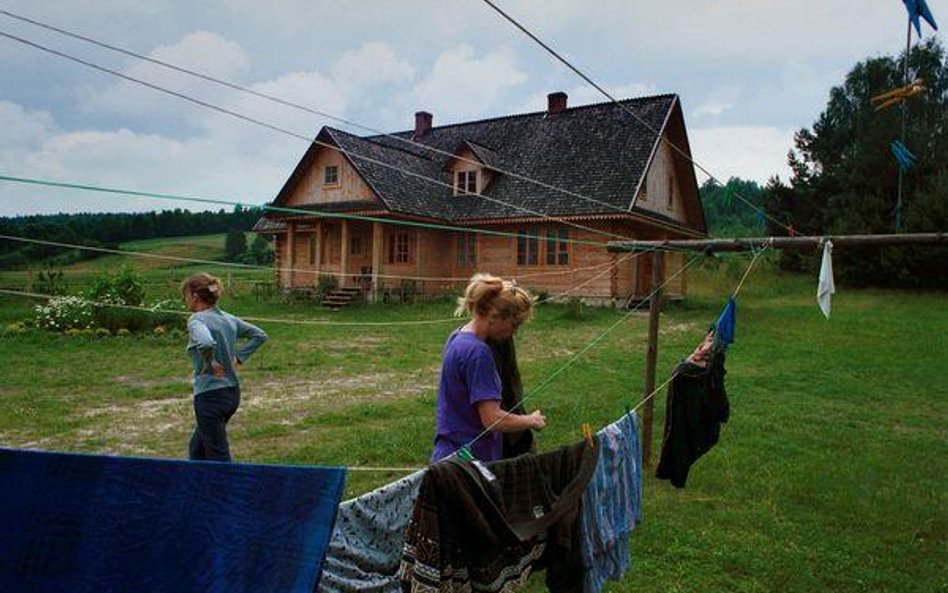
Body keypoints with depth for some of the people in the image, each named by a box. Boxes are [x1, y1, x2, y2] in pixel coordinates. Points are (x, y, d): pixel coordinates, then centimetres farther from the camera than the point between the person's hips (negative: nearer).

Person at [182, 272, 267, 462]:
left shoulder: (196, 320, -15)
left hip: (210, 395, -8)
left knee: (218, 456, 1)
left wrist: (208, 364, -19)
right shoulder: (227, 318, 7)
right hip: (233, 392, 8)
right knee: (197, 449, 24)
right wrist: (238, 357, 11)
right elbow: (259, 335, 16)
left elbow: (206, 343, -36)